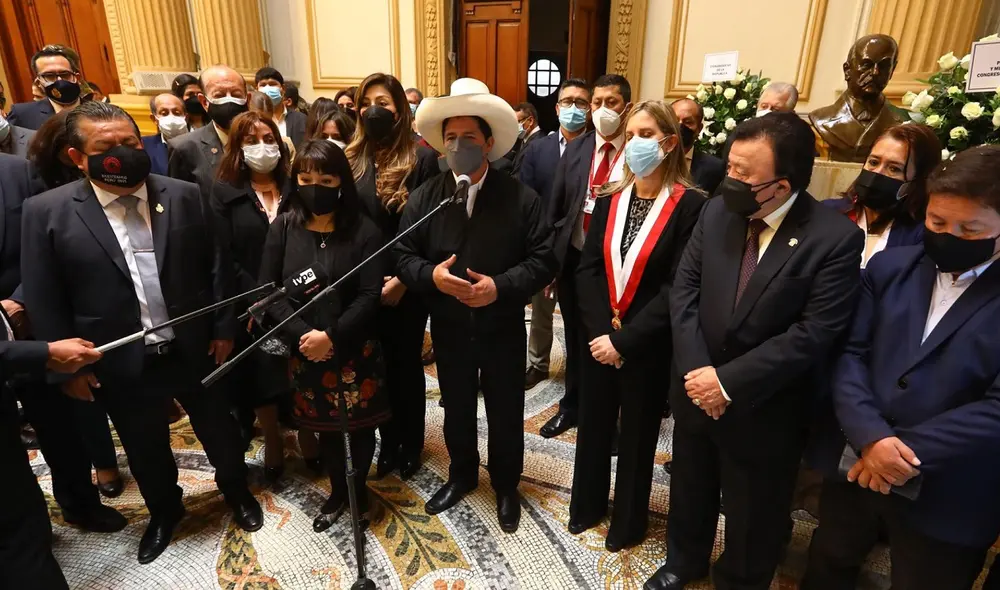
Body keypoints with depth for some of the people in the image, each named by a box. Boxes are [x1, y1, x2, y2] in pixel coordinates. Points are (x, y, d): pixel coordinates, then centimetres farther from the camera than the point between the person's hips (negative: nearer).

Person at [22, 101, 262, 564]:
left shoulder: (184, 196, -4)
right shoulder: (47, 212, -9)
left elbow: (216, 267, 0)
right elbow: (43, 299, -5)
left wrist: (223, 327, -1)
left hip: (193, 349, 1)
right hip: (121, 364, 0)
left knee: (218, 429, 19)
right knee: (145, 449, 20)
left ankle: (236, 491, 47)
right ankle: (164, 511, 48)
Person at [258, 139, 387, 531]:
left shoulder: (364, 231, -9)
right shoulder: (283, 228, -1)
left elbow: (370, 295, -14)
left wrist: (331, 337, -23)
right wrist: (303, 334, -17)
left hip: (354, 350, -2)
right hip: (304, 350, 2)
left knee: (358, 423, 11)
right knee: (325, 424, 16)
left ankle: (357, 488, 37)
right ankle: (337, 491, 38)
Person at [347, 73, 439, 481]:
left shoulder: (422, 159, -8)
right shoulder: (351, 159, 4)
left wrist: (404, 278, -16)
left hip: (406, 285, -3)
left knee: (407, 363, 12)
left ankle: (412, 443, 33)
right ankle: (388, 441, 35)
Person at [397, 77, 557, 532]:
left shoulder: (521, 197, -10)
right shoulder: (425, 197, -3)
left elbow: (543, 260, -12)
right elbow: (405, 257, -2)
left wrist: (500, 286, -26)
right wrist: (431, 274, -23)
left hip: (503, 328, -2)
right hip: (448, 329, 2)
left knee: (505, 414, 15)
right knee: (456, 410, 21)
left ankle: (506, 486, 39)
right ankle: (462, 474, 46)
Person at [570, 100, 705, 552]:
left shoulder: (690, 205, -12)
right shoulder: (609, 200, 2)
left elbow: (677, 288, -16)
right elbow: (588, 268, -2)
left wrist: (624, 340, -19)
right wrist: (600, 330, -15)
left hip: (647, 345, -4)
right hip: (598, 337, 4)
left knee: (637, 431, 14)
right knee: (593, 423, 18)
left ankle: (628, 520, 38)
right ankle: (588, 504, 43)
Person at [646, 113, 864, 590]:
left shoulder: (836, 239, -17)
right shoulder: (716, 213, -4)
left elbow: (812, 335, -21)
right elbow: (684, 290, -5)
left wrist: (730, 381, -21)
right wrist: (696, 368, -16)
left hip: (763, 409, -4)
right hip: (696, 390, 4)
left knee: (753, 518, 19)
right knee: (690, 491, 26)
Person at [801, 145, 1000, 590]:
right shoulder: (889, 266, 1)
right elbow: (849, 352, -6)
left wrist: (909, 453, -21)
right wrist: (869, 436, -19)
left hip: (946, 498, -3)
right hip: (855, 463, 3)